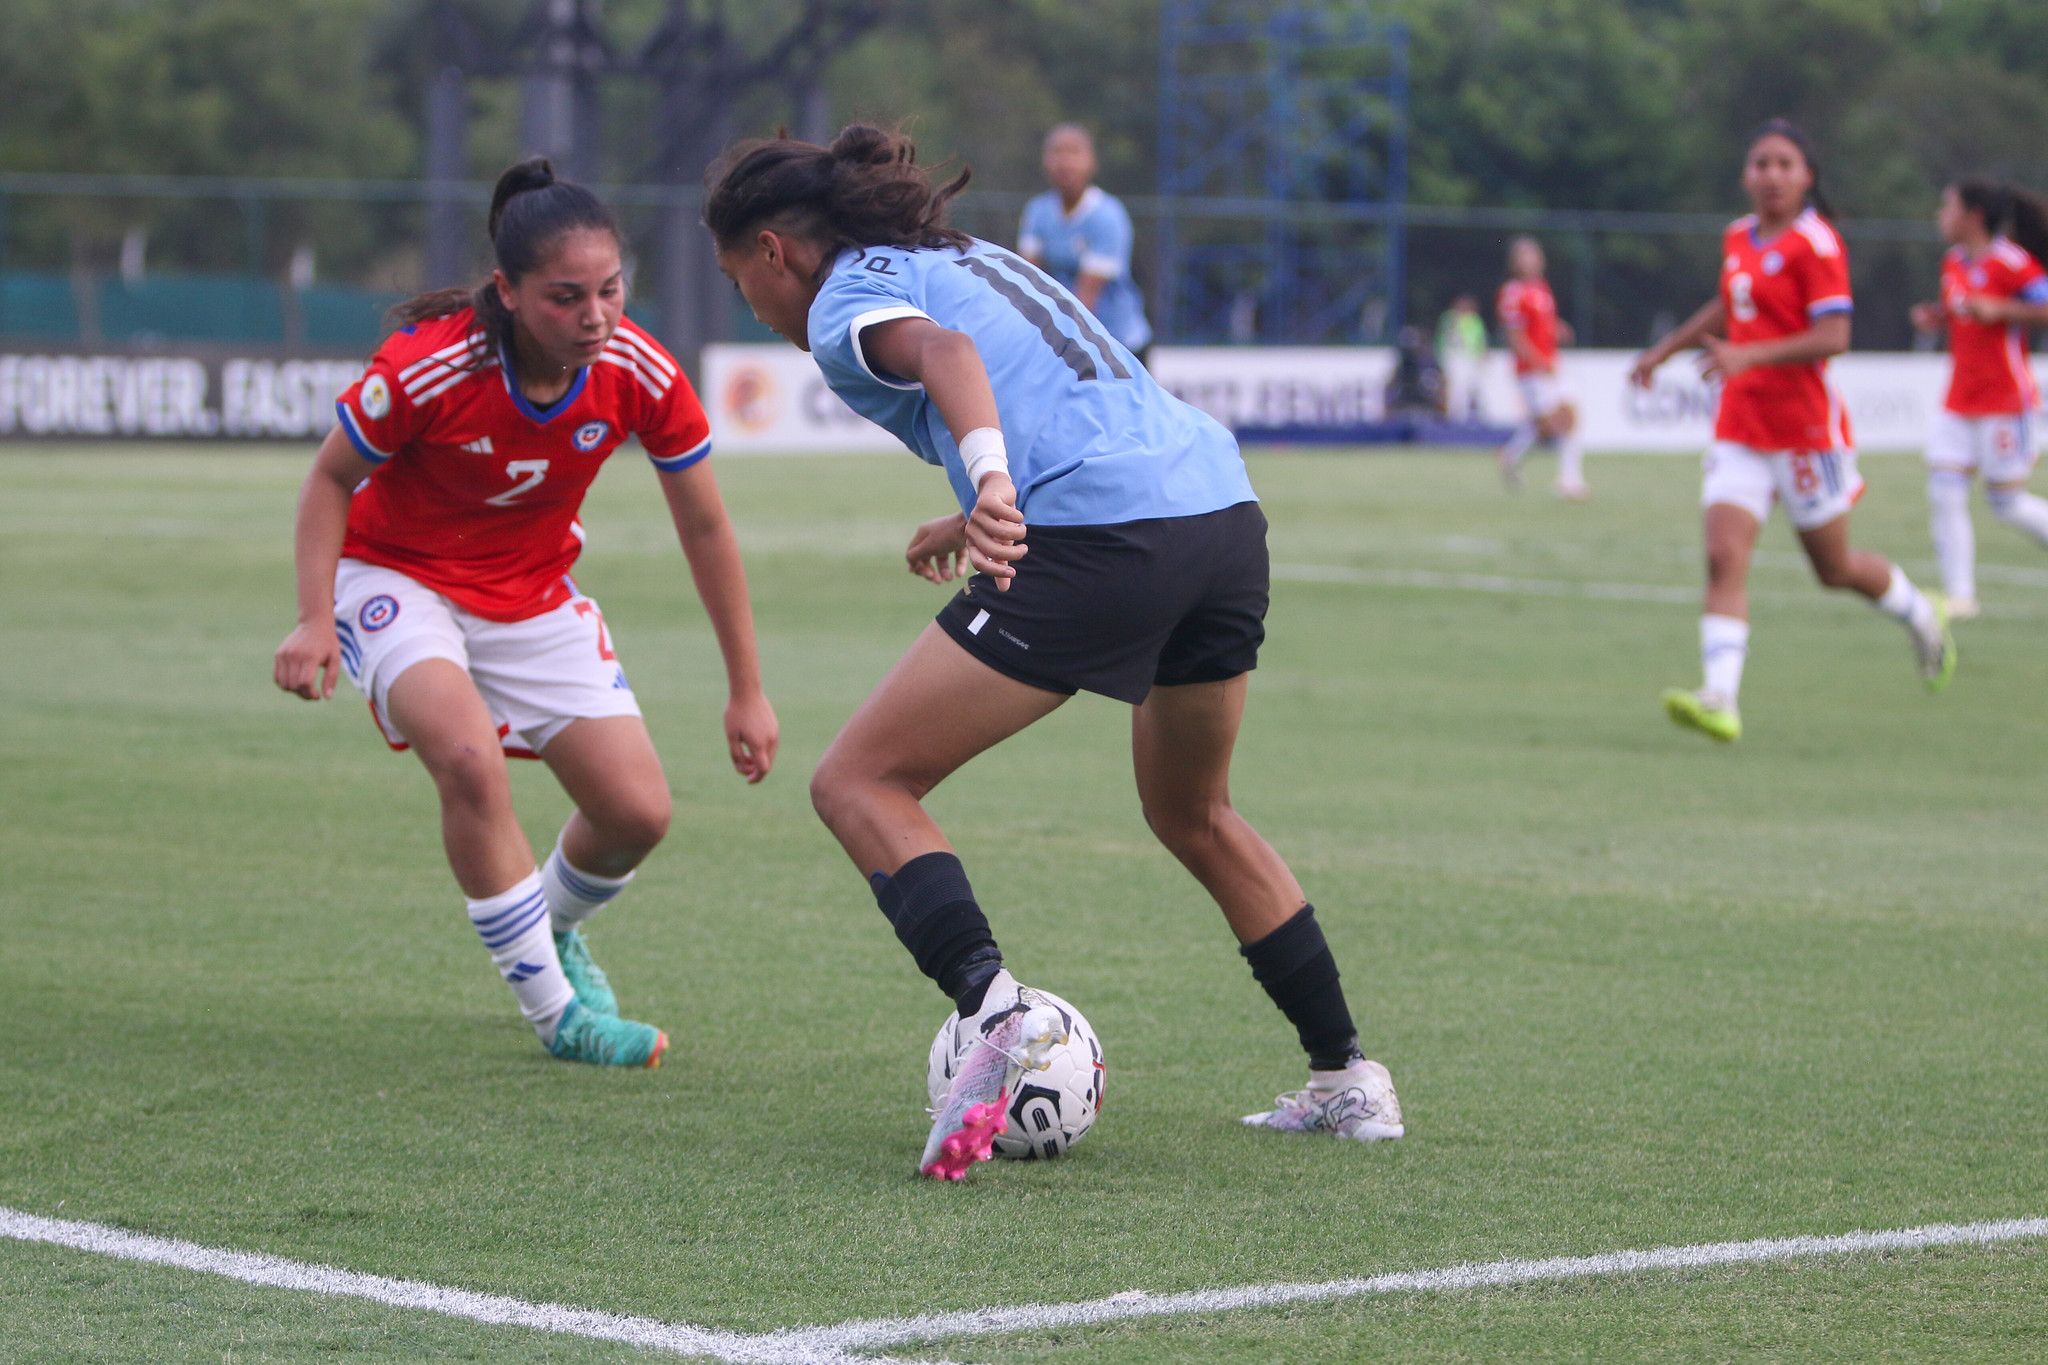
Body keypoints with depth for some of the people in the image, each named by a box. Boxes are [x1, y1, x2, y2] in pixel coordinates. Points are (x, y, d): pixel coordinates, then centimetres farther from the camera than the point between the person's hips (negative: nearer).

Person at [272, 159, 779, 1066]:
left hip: (535, 596, 4)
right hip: (400, 580, -4)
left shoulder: (640, 375, -20)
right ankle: (555, 1011, -16)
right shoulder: (426, 367, -30)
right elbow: (331, 479, -12)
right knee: (469, 757, -32)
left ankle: (553, 931, 30)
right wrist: (315, 621, -25)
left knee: (638, 812, -6)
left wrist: (746, 690, -1)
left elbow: (704, 526, -6)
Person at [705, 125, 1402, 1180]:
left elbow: (943, 350, -19)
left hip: (1097, 544, -8)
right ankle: (1347, 1080, 28)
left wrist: (990, 482, -36)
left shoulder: (844, 304, 4)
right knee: (1193, 815, 29)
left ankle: (991, 1007, -23)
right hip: (1227, 510, 8)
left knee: (858, 783, -1)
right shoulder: (969, 255, 29)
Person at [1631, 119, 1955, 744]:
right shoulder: (1738, 238, 10)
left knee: (1835, 567, 9)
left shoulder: (1816, 243, -12)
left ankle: (1922, 615, 39)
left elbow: (1834, 336, -21)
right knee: (1724, 558, -12)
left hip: (1803, 424, -6)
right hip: (1739, 428, 6)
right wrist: (1666, 349, 30)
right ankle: (1720, 699, -21)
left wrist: (1749, 356, -30)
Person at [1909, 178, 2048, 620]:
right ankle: (1960, 595, -2)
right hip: (1959, 401, 7)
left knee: (2007, 503, -2)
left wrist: (1997, 310, -24)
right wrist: (1936, 317, 6)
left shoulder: (2010, 262, -13)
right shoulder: (1953, 263, 11)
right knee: (1943, 492, -4)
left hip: (2004, 400, -7)